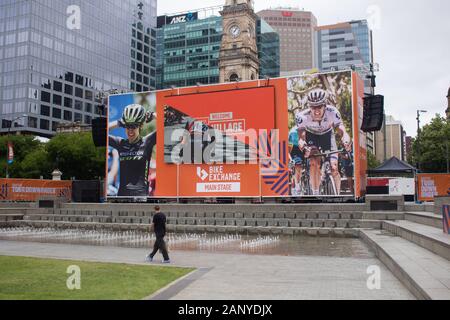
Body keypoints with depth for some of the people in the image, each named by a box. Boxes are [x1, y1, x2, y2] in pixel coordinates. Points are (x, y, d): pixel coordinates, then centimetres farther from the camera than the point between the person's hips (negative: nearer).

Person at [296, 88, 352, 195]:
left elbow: (342, 131, -33)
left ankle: (338, 195, 7)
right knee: (314, 163, -25)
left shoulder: (332, 112, -32)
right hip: (311, 136, -1)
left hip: (327, 135, 1)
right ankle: (315, 194, -12)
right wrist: (302, 144, -59)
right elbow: (301, 137, -35)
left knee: (334, 168, -11)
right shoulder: (302, 116, -33)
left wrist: (346, 140, -56)